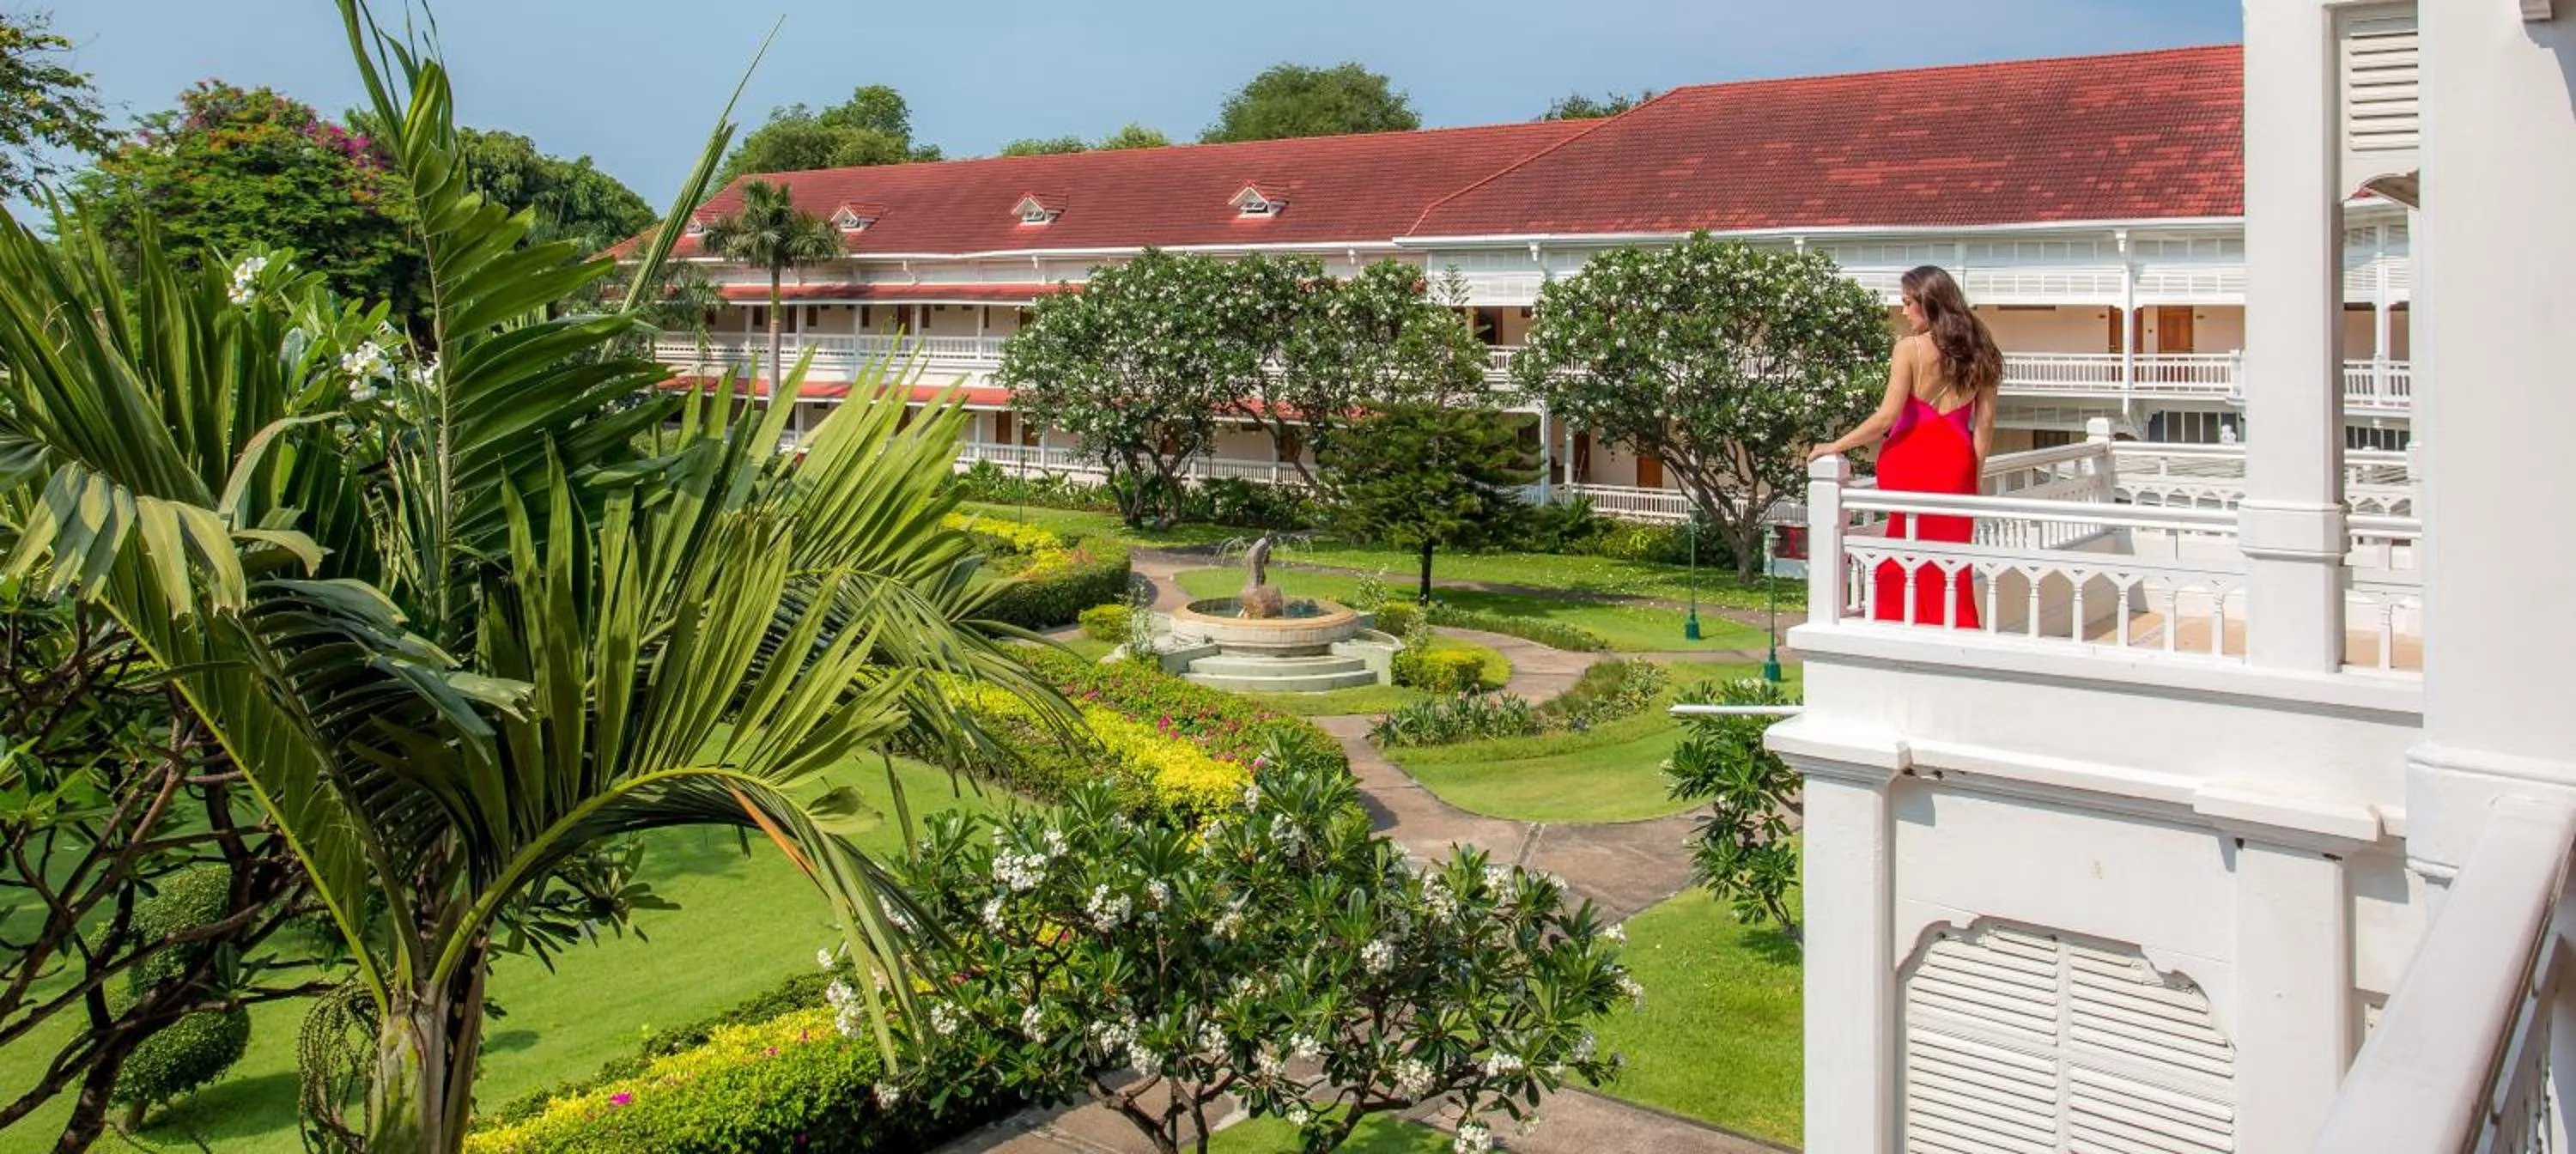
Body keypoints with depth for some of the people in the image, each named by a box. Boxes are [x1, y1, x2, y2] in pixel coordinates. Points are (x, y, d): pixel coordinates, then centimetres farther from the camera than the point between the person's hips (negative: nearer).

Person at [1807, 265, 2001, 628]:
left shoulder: (1911, 348, -7)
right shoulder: (1977, 350, 7)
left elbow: (1887, 416, -12)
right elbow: (1984, 421, 7)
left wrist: (1837, 446, -4)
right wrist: (1974, 476, 13)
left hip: (1911, 460, -4)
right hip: (1955, 460, 4)